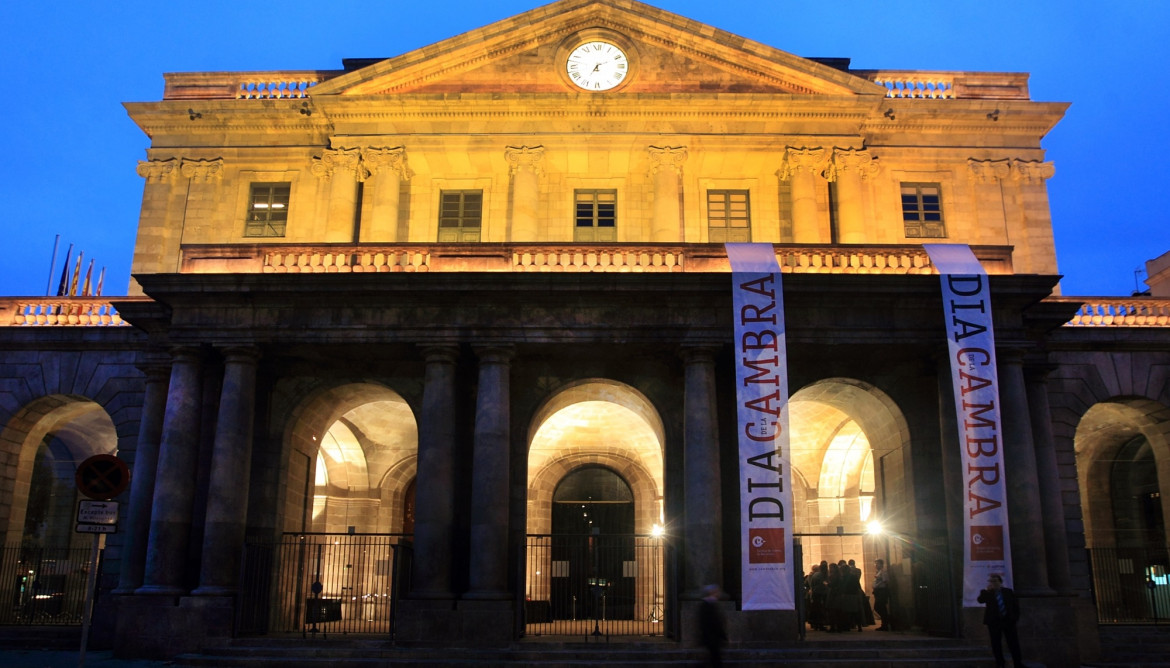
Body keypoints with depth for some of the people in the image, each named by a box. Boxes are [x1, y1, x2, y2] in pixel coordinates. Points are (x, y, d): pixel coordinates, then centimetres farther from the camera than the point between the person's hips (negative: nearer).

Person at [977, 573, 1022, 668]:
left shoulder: (1008, 592, 6)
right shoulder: (987, 593, 2)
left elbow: (1015, 605, 11)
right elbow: (980, 600, -17)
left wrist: (1015, 617, 3)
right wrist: (988, 590, -22)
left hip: (1008, 620, 1)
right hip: (994, 621, -1)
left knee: (1013, 643, 4)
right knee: (996, 643, 2)